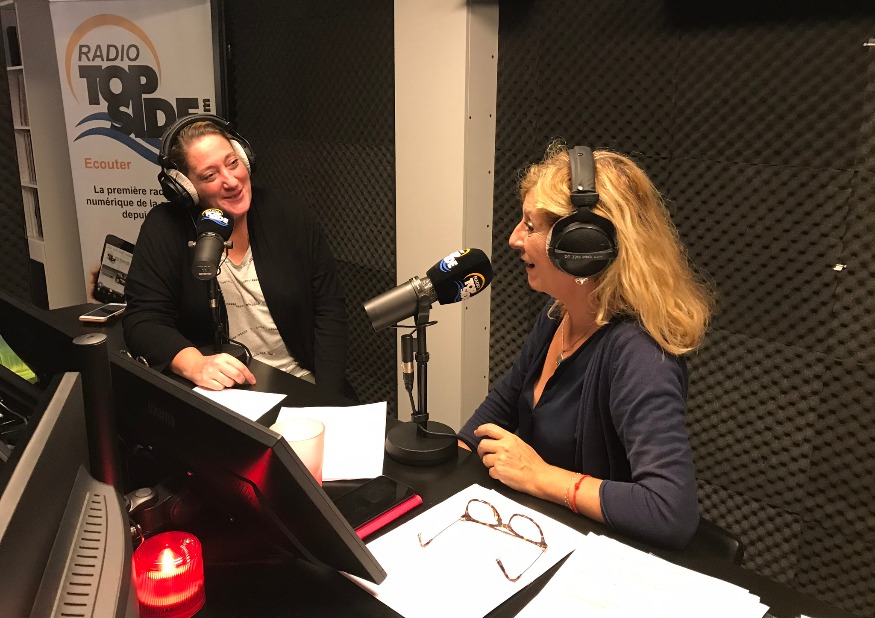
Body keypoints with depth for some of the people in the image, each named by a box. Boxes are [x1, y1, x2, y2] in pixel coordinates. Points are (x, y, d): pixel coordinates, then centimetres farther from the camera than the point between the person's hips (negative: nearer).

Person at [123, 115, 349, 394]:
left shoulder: (290, 216, -2)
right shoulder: (164, 229, -6)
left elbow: (329, 308, -2)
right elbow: (144, 321, -8)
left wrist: (326, 398, -13)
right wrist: (195, 364, -29)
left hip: (301, 389, -1)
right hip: (217, 393, 2)